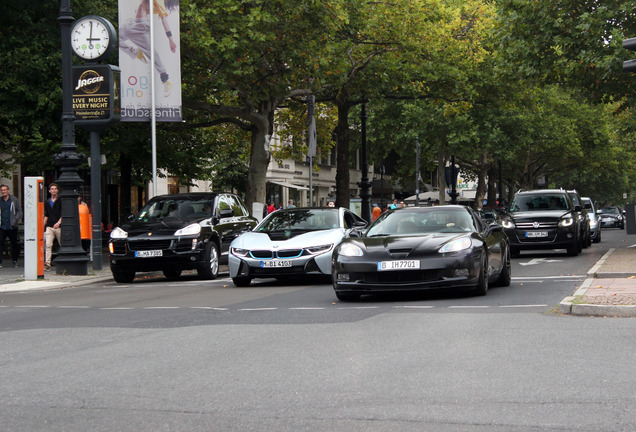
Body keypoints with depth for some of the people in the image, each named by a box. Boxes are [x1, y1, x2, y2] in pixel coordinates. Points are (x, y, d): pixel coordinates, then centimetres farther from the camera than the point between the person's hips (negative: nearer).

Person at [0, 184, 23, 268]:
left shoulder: (14, 200, 3)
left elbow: (19, 211, 3)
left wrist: (15, 220, -11)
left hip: (12, 227, -1)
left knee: (14, 244, 7)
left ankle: (15, 261, 20)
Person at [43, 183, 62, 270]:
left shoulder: (60, 201, 1)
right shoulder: (47, 202, 14)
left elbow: (63, 214, -6)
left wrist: (59, 222, -20)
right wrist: (42, 227, 15)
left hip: (59, 227, -3)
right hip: (49, 227, 3)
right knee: (48, 245, -12)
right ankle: (47, 264, -18)